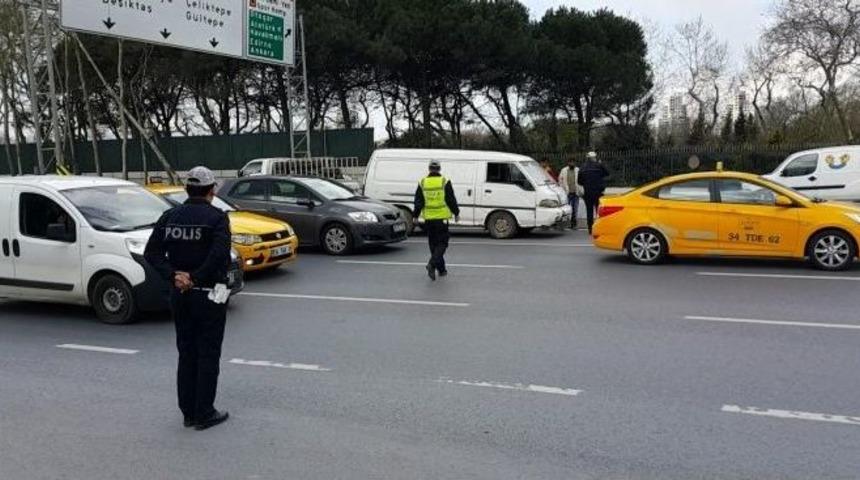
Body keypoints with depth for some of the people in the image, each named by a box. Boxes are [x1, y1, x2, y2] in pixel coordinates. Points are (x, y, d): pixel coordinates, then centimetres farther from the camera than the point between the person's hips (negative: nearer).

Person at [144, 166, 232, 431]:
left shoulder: (170, 216, 5)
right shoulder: (216, 217, -12)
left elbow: (152, 252, -3)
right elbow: (220, 253, -27)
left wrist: (174, 275, -9)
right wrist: (197, 277, -18)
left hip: (180, 294, 5)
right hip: (209, 294, -5)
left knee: (186, 354, 15)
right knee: (208, 355, 4)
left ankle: (188, 412, 21)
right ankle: (204, 414, 10)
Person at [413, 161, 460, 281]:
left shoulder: (423, 183, 3)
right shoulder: (445, 182, -5)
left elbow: (418, 202, 4)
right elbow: (451, 200, -2)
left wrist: (415, 216, 11)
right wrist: (456, 213, 9)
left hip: (428, 218, 3)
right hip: (441, 218, -3)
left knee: (433, 244, 13)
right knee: (442, 243, 2)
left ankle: (441, 270, 20)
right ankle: (432, 264, -21)